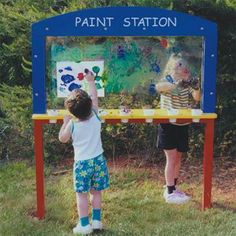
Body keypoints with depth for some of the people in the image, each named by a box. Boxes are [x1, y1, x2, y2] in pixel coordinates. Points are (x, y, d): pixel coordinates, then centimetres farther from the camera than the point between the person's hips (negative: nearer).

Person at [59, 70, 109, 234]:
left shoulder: (72, 124, -12)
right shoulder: (95, 116, -7)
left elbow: (62, 139, 4)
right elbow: (95, 97, 8)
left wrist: (65, 121, 9)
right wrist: (91, 81, 19)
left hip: (82, 163, -3)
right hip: (98, 160, 3)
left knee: (82, 194, 5)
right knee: (96, 192, 13)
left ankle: (84, 225, 8)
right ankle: (97, 221, 21)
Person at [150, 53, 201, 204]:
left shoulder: (187, 85, 5)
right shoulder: (167, 82, -10)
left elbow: (197, 98, -6)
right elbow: (158, 87, -34)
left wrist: (196, 88, -27)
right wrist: (178, 84, -47)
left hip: (182, 126, 6)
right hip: (168, 125, -6)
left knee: (178, 159, 12)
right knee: (172, 159, -5)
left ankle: (173, 188, 24)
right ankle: (170, 193, 0)